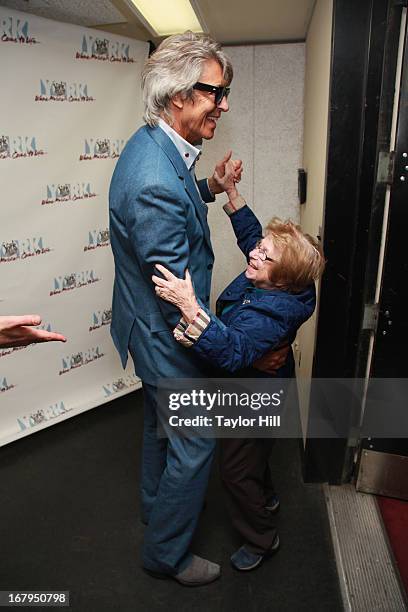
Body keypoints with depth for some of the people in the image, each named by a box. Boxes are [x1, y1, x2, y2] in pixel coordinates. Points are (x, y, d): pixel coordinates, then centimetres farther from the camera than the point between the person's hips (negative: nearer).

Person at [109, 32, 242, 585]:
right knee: (194, 444, 9)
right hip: (169, 336, -10)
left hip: (154, 329, 10)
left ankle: (158, 506, 54)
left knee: (161, 426, 27)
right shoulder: (156, 180, -32)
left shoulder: (153, 145, 0)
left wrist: (210, 187, 6)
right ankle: (167, 553, 34)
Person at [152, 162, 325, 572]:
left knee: (236, 468, 9)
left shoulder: (269, 314, -38)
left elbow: (232, 350, -53)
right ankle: (265, 498, 57)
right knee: (250, 451, 31)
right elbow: (250, 232, 3)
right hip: (250, 385, 9)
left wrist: (190, 307, -61)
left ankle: (260, 538, 34)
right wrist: (230, 191, -2)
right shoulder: (274, 283, -13)